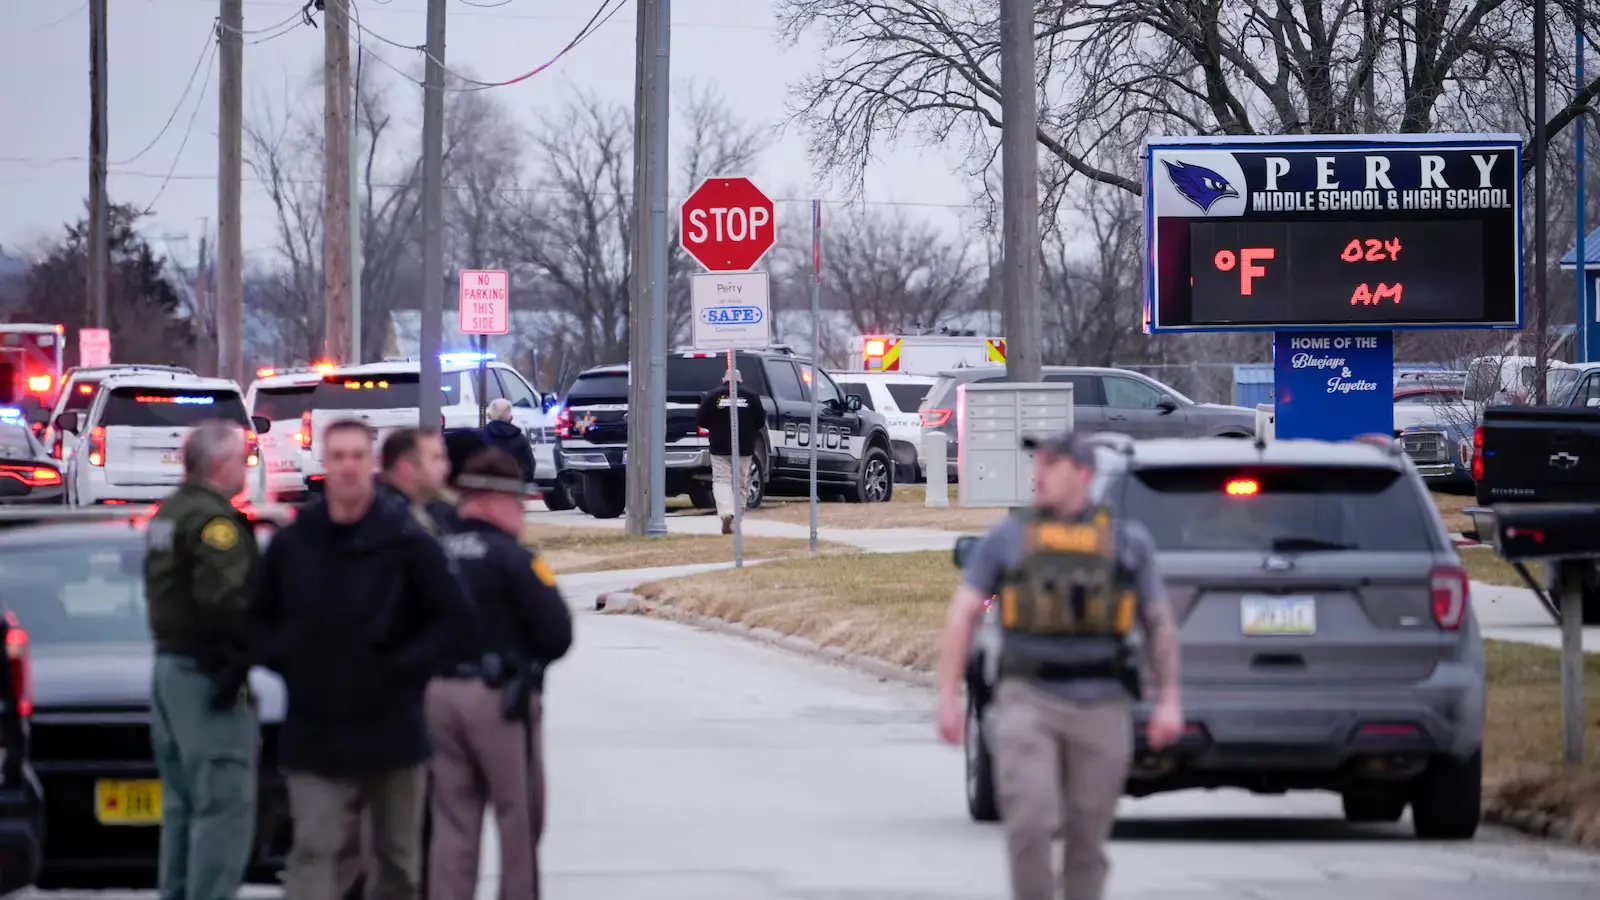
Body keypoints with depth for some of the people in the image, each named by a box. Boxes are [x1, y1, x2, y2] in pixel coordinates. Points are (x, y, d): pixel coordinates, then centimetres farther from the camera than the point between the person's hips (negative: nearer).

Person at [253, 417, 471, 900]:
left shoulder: (405, 542, -6)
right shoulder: (292, 543, 0)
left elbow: (455, 615, -3)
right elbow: (261, 616, 14)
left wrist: (408, 666, -11)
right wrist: (283, 659, -2)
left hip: (391, 728, 0)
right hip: (313, 729, 0)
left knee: (398, 856, 13)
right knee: (314, 850, -10)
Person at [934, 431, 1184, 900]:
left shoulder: (1129, 541, 11)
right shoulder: (1006, 538, 8)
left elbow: (1160, 623, 12)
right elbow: (962, 615, 4)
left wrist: (1169, 699, 1)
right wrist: (948, 696, -5)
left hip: (1101, 708, 1)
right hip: (1029, 702, -1)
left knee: (1087, 839, 3)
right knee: (1030, 825, -16)